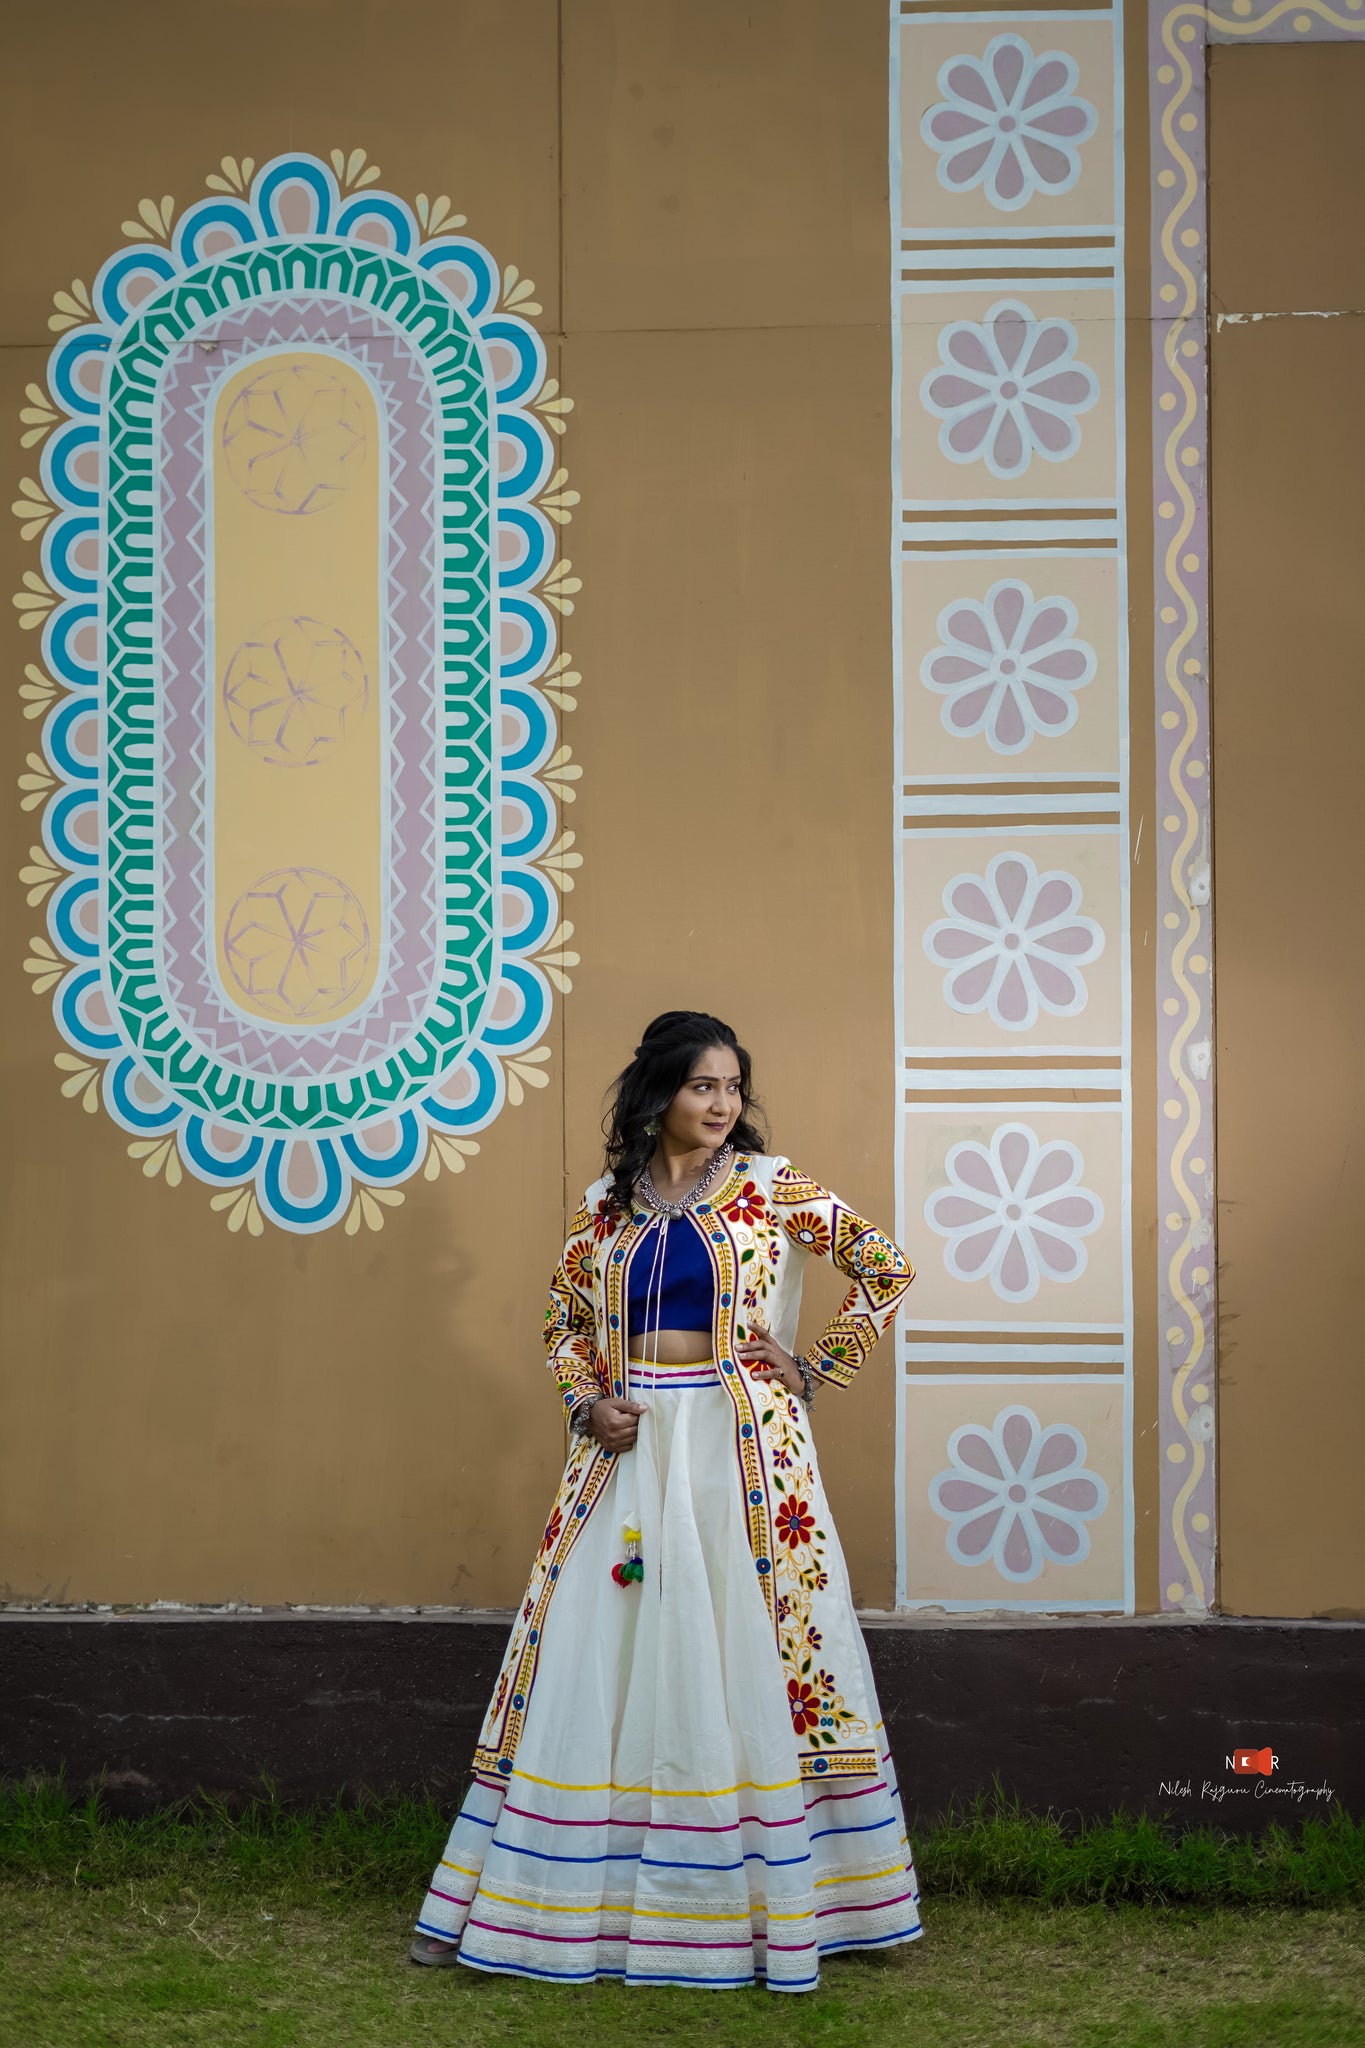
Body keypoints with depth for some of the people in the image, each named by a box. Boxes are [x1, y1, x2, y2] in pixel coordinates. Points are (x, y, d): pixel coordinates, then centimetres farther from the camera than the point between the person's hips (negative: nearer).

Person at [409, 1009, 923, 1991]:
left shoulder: (771, 1188, 1)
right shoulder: (609, 1202, 9)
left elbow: (887, 1268, 0)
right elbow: (564, 1319, 16)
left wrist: (816, 1367, -3)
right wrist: (590, 1400, -1)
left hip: (742, 1448, -3)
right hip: (628, 1445, 3)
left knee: (745, 1657, -1)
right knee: (597, 1658, 3)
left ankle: (775, 1893, 10)